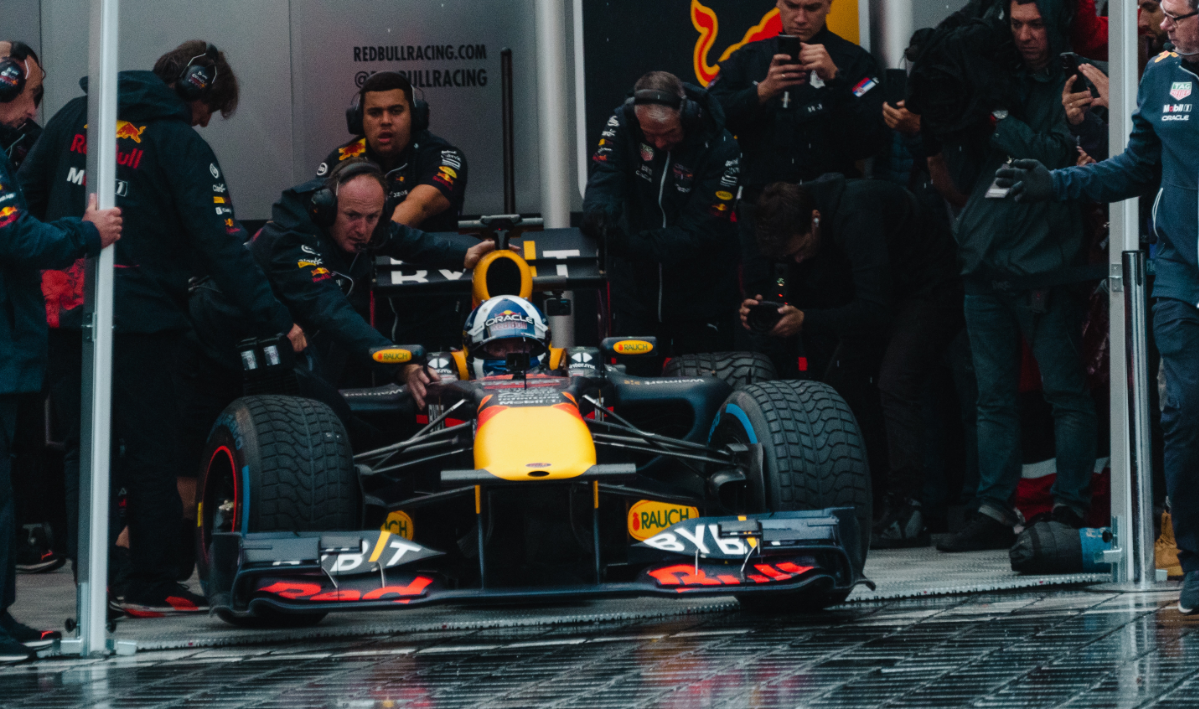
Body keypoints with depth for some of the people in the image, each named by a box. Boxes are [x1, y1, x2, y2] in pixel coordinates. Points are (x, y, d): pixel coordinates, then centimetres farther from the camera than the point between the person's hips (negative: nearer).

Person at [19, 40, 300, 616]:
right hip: (136, 317, -6)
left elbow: (25, 195, 15)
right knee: (151, 452, 4)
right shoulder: (182, 146, -7)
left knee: (83, 449, 11)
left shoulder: (76, 115, 11)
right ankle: (152, 586, 7)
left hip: (60, 306, 6)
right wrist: (275, 319, -12)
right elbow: (220, 245, -13)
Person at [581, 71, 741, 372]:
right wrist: (598, 214, -44)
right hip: (636, 288, 2)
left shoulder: (719, 149, -19)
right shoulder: (623, 124, -10)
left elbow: (698, 232, -23)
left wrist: (632, 244, -36)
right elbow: (603, 183, -19)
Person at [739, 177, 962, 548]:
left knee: (894, 381, -24)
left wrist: (807, 321, -36)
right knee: (838, 379, -1)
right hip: (882, 295, 9)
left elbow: (876, 310, -34)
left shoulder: (856, 213, -34)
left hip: (932, 290, -9)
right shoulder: (799, 236, -8)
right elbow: (804, 302, 1)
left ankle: (906, 511, -25)